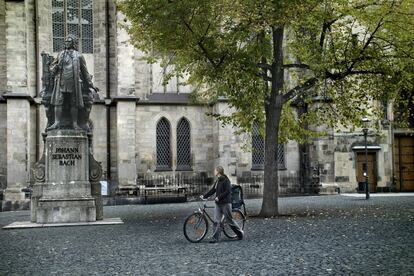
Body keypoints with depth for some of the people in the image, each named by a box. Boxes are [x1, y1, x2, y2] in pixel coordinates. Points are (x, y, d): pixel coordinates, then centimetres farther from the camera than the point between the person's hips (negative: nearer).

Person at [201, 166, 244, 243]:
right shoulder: (217, 181, 14)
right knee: (217, 221, 1)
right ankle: (215, 238, 1)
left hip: (225, 203, -7)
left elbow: (228, 191, -19)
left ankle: (240, 233, 19)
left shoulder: (226, 180, -12)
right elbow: (212, 190, 17)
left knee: (229, 220, 1)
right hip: (218, 203, 7)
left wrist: (218, 197, -22)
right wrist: (204, 196, 10)